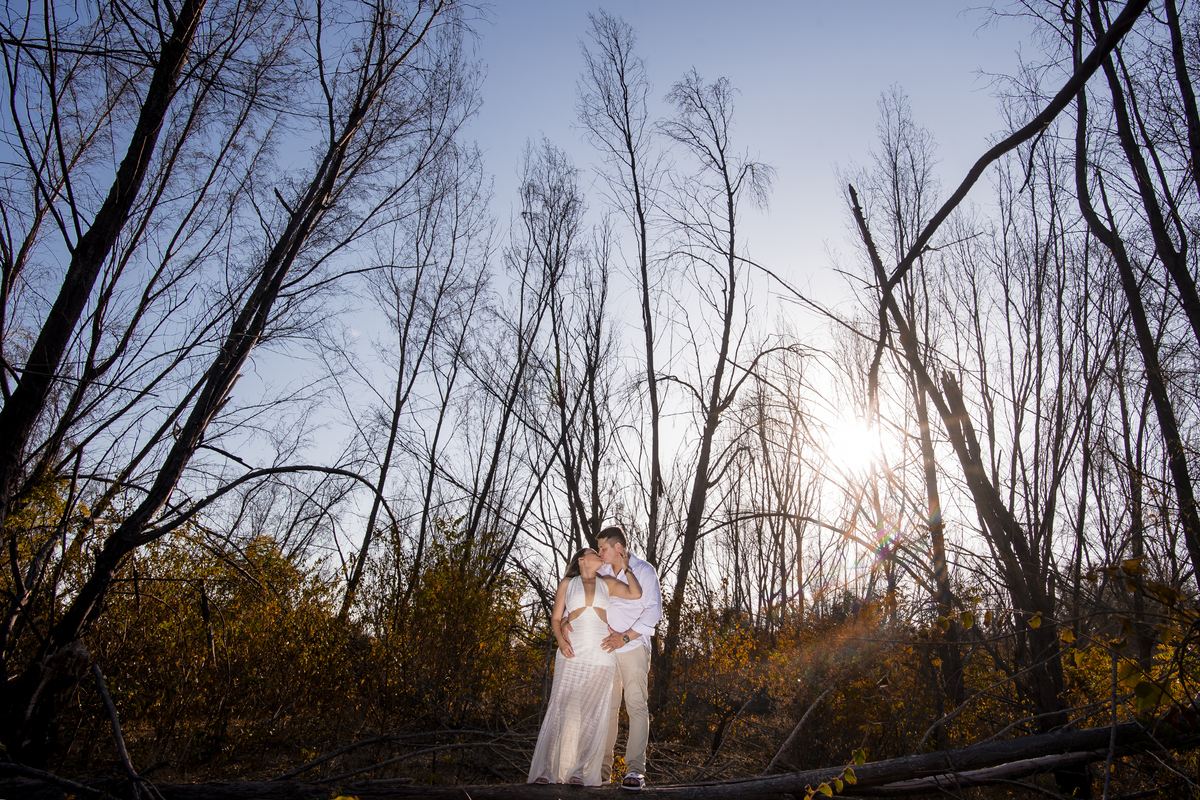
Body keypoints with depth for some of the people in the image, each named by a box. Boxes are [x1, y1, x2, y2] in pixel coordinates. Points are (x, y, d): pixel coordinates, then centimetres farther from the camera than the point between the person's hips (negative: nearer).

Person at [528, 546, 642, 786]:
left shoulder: (607, 583, 13)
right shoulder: (567, 584, 10)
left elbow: (635, 594, -2)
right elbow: (556, 618, 9)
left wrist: (625, 568, 4)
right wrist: (561, 641, -8)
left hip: (601, 656, 1)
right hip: (572, 654, -1)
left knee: (591, 713, -2)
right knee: (563, 709, -8)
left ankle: (580, 771, 4)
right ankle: (548, 770, -4)